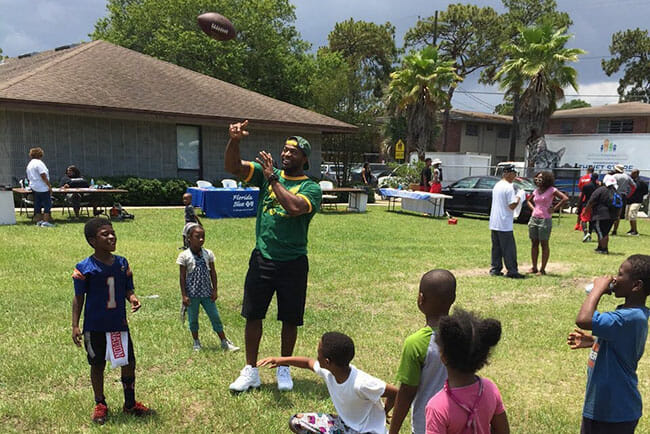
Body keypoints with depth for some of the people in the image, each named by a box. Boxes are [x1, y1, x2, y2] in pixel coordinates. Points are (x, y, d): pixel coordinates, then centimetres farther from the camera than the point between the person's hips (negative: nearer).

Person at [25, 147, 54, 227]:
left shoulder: (29, 164, 16)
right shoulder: (39, 162, -12)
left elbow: (29, 178, 21)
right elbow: (43, 176, -19)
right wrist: (49, 186, -16)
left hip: (33, 187, 9)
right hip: (42, 188, -9)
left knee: (37, 205, 12)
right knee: (47, 204, -5)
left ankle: (39, 221, 15)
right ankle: (45, 221, -9)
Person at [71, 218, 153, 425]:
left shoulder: (122, 263, 0)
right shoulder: (84, 268, -11)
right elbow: (79, 298, -5)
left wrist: (133, 299, -16)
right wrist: (75, 326, -8)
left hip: (119, 324, 4)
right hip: (95, 327, -3)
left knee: (129, 363, 9)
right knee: (97, 365, 11)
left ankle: (130, 404, 28)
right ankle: (100, 405, 31)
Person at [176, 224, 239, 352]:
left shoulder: (208, 253, 1)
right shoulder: (184, 255, -7)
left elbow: (213, 273, 5)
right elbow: (182, 277, -5)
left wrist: (214, 290, 1)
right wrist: (184, 295, -8)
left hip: (207, 293, 2)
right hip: (192, 294, -2)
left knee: (215, 317, 5)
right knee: (193, 319, 10)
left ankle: (225, 342, 13)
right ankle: (196, 342, 28)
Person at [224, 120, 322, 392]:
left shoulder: (311, 188, -6)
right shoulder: (267, 174, 5)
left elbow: (295, 207, -27)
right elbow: (233, 167, -5)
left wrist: (272, 178, -23)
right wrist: (234, 141, -22)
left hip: (293, 263, -2)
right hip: (262, 258, 3)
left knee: (290, 319, 10)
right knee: (253, 315, 8)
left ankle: (284, 369, 29)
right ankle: (250, 371, 22)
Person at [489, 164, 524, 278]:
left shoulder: (496, 185, 12)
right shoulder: (509, 187, -15)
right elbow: (512, 206, -19)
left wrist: (514, 198, 17)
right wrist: (518, 199, -1)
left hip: (494, 222, 8)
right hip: (505, 224, -8)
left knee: (496, 247, 13)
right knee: (509, 248, -3)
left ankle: (495, 269, 16)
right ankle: (512, 271, 0)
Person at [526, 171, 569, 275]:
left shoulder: (551, 190, -7)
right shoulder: (536, 191, 11)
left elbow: (565, 198, -16)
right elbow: (529, 200, 29)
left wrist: (554, 209, -14)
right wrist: (533, 208, 10)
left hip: (545, 220, -6)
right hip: (533, 219, 6)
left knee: (544, 244, 1)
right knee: (534, 243, 8)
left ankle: (542, 269, 6)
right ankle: (534, 268, 15)